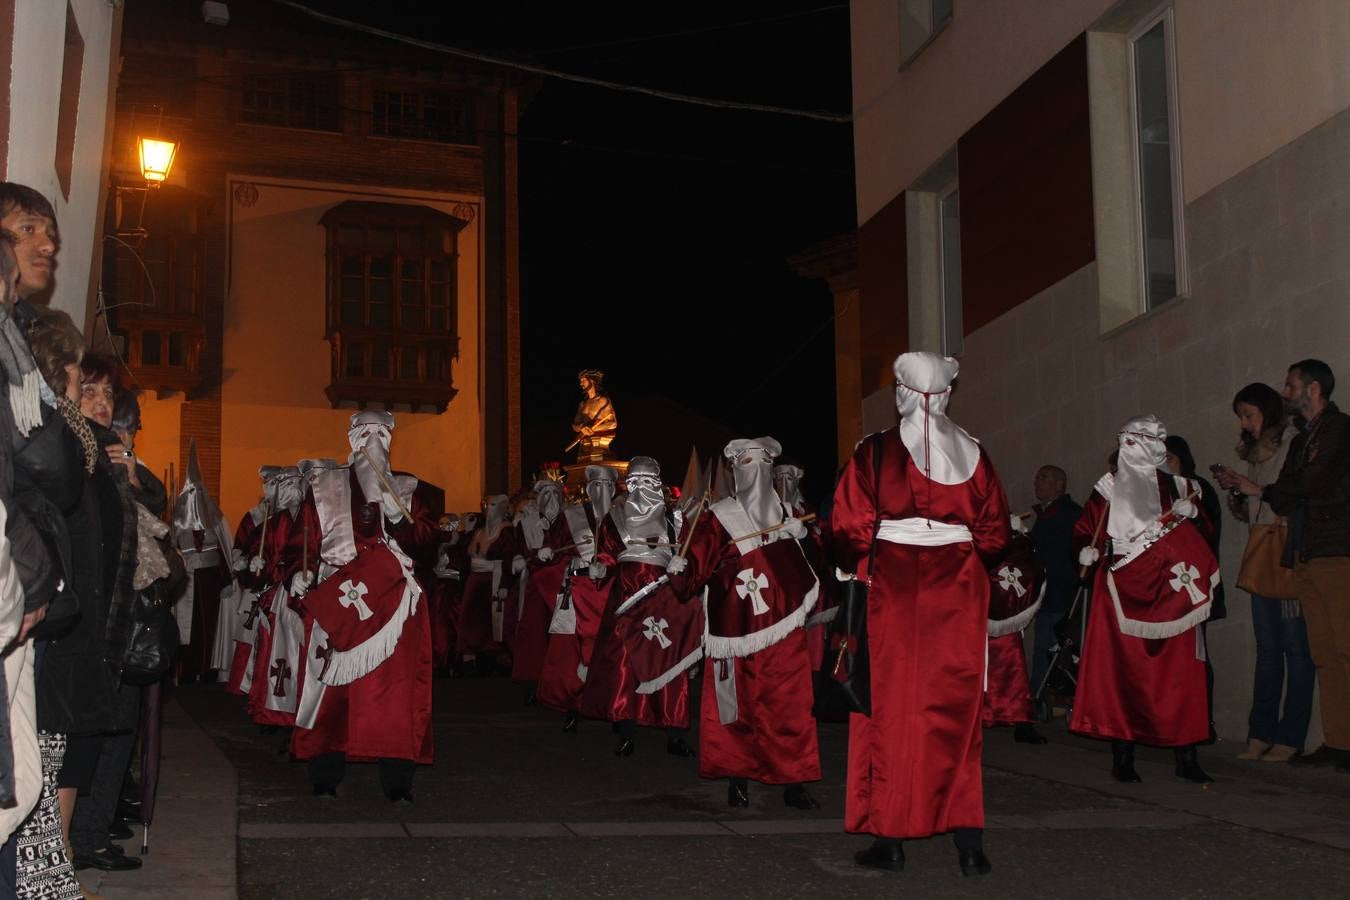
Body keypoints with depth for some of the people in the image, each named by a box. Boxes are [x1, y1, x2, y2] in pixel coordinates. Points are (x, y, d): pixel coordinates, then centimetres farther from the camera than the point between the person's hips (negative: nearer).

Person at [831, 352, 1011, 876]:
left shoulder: (876, 451, -5)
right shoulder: (972, 454, 4)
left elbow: (850, 527, -9)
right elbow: (994, 532, 4)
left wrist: (858, 569, 9)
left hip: (890, 587, -2)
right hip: (958, 590, 3)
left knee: (889, 707, 5)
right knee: (954, 710, 7)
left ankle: (889, 839, 8)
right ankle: (968, 842, 6)